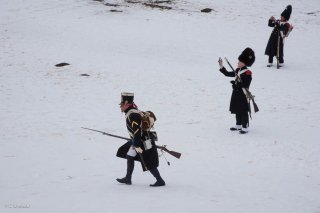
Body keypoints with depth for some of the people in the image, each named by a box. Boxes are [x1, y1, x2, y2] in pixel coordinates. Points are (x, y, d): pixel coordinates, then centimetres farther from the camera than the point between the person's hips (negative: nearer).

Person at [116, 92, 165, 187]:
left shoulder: (132, 115, -22)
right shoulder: (132, 112, 11)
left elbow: (137, 131, -27)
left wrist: (137, 146, -26)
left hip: (144, 142, -11)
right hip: (139, 140, 11)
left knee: (148, 164, -6)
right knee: (129, 156, 15)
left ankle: (160, 181, 2)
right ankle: (128, 179, 23)